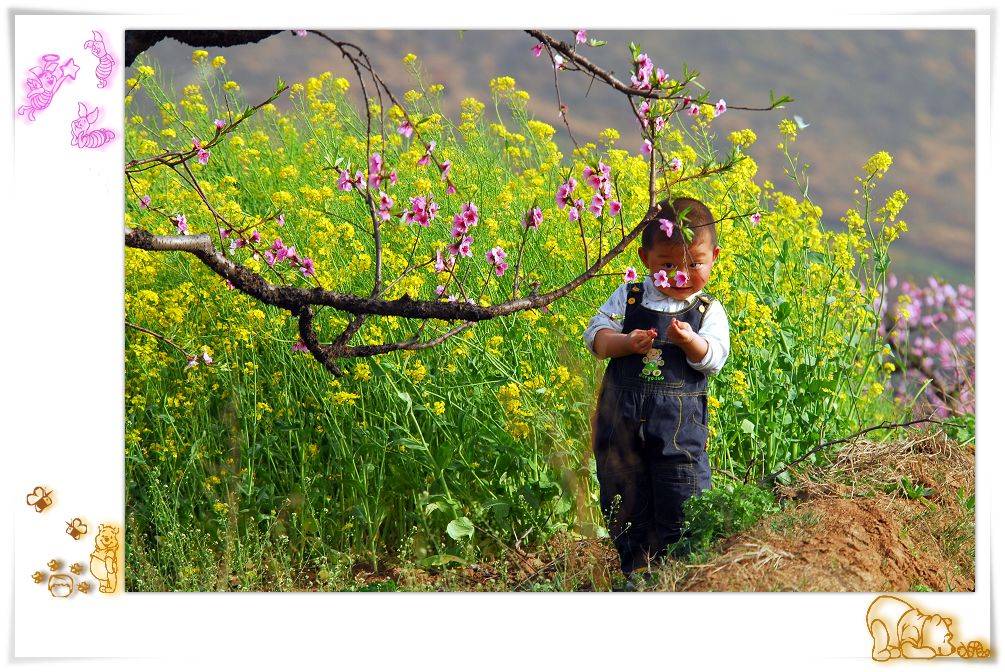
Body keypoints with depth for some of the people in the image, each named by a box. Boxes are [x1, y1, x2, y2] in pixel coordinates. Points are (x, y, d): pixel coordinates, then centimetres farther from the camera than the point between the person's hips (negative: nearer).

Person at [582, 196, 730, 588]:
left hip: (680, 422, -2)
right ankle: (636, 569, 23)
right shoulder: (629, 297, 6)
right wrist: (627, 343, -19)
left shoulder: (708, 312, 2)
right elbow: (596, 335, -1)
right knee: (625, 502, 10)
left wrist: (690, 341, -30)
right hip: (622, 416, 2)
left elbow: (713, 358, -11)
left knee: (683, 502, -1)